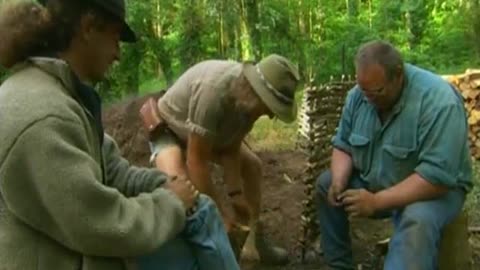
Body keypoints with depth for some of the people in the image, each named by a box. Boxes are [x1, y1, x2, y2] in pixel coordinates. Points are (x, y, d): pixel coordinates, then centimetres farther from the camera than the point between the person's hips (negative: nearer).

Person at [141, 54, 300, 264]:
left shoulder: (248, 99, -18)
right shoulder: (213, 91, -42)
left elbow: (231, 149, -10)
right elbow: (196, 161, -36)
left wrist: (235, 194, -15)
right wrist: (220, 209, -29)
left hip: (207, 132, 7)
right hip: (168, 131, -7)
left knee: (252, 165, 4)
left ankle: (255, 241, 14)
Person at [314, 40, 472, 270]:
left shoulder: (439, 101, -29)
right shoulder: (358, 95, -9)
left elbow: (437, 176, -34)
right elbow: (343, 145, 1)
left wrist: (377, 202, -36)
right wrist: (339, 182, -20)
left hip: (436, 188, -6)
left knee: (418, 221, -36)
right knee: (325, 184, -2)